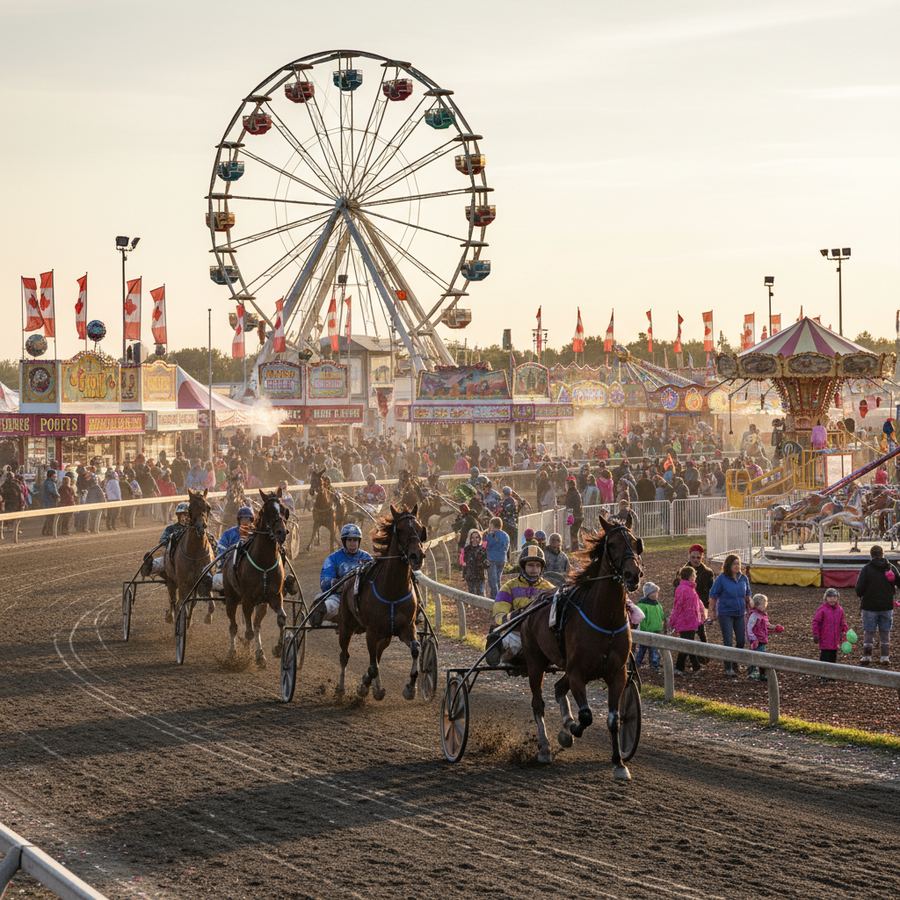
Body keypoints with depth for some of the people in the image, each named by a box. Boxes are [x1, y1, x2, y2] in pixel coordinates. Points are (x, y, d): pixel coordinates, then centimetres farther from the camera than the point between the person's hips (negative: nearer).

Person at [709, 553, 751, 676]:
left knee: (741, 640, 7)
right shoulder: (722, 579, -11)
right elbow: (713, 596, -4)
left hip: (740, 614, 5)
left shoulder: (743, 578, 2)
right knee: (728, 642, -6)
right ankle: (728, 669, 2)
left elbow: (747, 595, 16)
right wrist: (712, 612, -3)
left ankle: (735, 664, 27)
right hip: (725, 614, -5)